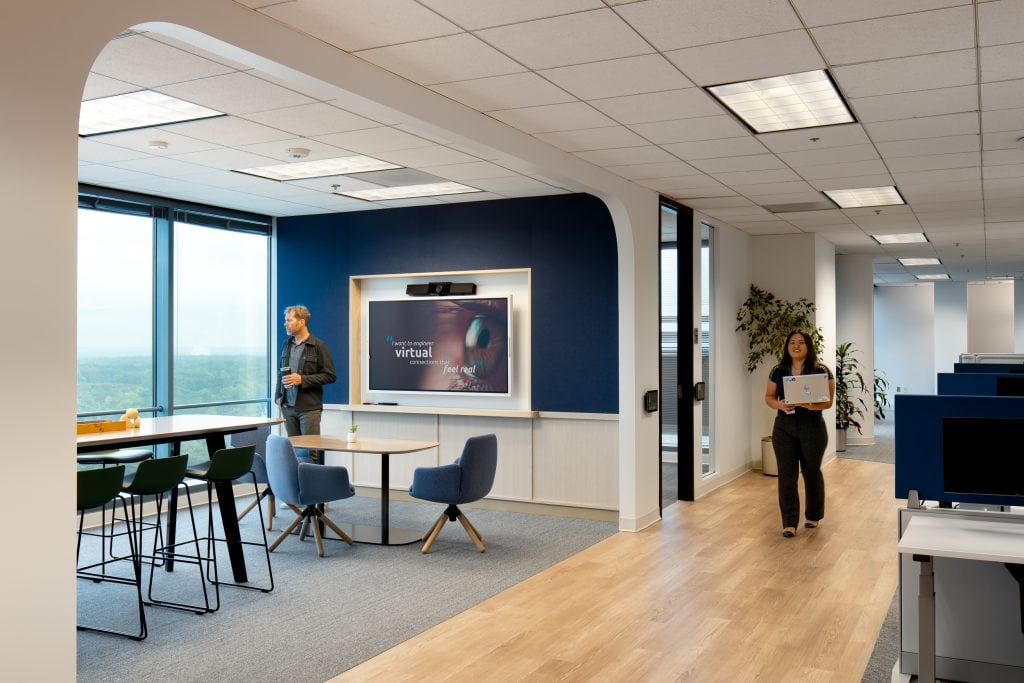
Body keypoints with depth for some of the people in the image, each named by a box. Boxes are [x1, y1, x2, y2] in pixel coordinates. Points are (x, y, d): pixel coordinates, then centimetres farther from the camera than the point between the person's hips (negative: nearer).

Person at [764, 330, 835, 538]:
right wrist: (779, 404, -15)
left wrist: (812, 405, -28)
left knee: (811, 472, 12)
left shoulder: (821, 371, -5)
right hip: (784, 428, 2)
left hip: (812, 428, -2)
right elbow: (768, 396, 7)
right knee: (786, 475, -1)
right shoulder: (778, 371, 4)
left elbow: (828, 401, -8)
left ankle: (813, 516, 31)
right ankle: (789, 522, 4)